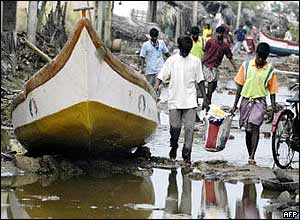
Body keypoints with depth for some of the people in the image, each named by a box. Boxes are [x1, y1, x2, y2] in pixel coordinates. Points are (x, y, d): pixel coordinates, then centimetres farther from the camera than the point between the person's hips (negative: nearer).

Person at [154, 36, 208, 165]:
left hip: (190, 102, 0)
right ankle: (173, 148, 30)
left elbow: (200, 81, 10)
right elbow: (161, 76, 3)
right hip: (175, 100, 0)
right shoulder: (171, 61, 4)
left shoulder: (195, 61, 6)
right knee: (175, 128, 3)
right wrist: (156, 86, -16)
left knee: (189, 128, -9)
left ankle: (187, 156, -6)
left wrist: (205, 98, 7)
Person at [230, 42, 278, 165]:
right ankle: (250, 156, 20)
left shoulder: (270, 70, -1)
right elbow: (240, 86, 6)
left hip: (260, 101, -2)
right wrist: (235, 105, 5)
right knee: (248, 130, 8)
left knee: (255, 127, -20)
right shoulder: (246, 65, 1)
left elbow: (272, 91, 4)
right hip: (246, 100, 2)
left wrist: (273, 110, 0)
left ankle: (252, 157, -23)